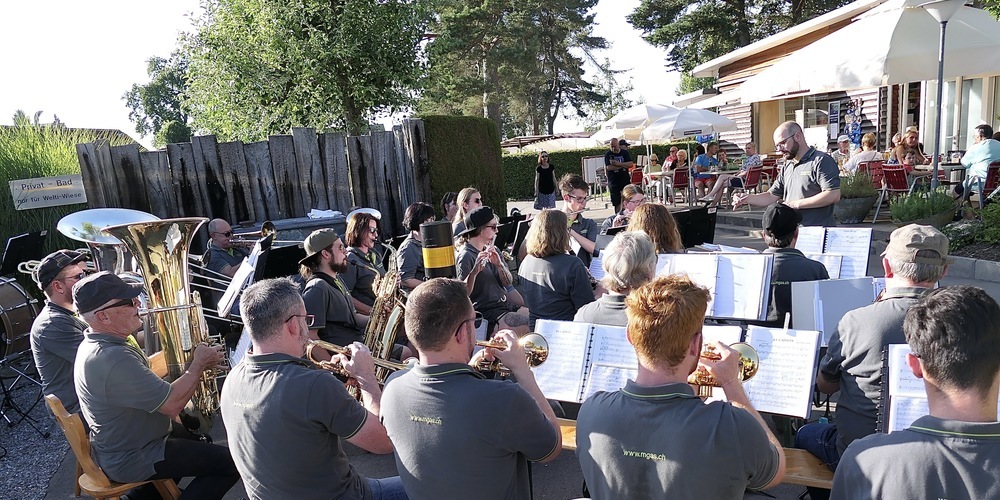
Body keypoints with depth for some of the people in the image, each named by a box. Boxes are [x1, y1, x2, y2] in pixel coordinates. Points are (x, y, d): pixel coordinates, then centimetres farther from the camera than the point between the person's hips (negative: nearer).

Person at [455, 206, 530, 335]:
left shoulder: (492, 251, 12)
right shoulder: (466, 256, -12)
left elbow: (508, 282, 6)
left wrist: (499, 264, -12)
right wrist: (474, 272, -34)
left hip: (506, 305, 8)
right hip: (486, 313, -8)